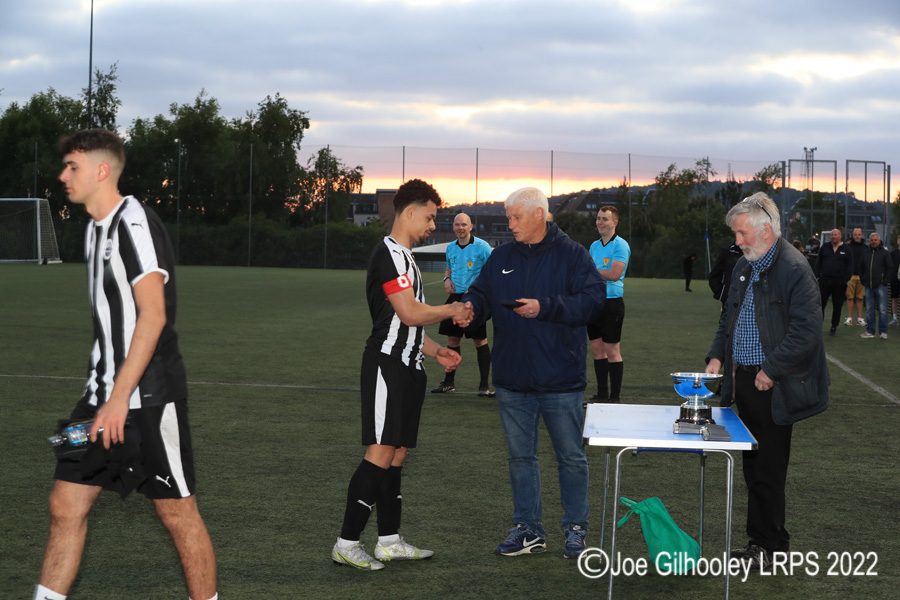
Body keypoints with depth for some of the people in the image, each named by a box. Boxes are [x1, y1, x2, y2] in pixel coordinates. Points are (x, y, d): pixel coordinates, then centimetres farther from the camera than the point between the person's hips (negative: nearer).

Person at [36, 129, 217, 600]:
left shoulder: (135, 223, -14)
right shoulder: (96, 228, 15)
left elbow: (153, 314, -21)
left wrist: (120, 397, -23)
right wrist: (102, 394, 19)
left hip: (148, 397, -9)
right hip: (104, 393, 9)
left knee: (177, 511, 1)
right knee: (66, 504, 6)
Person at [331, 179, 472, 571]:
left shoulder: (404, 257, 21)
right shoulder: (389, 253, -11)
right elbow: (410, 314, -18)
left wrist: (435, 351, 19)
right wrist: (452, 311, -3)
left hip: (407, 367, 10)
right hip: (387, 366, -10)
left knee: (397, 453, 10)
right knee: (380, 452, -12)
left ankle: (389, 541, 16)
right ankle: (347, 543, -9)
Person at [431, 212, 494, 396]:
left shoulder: (482, 246, -7)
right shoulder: (451, 247, 11)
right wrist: (447, 279, 4)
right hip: (455, 297, 6)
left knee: (480, 340, -4)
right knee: (452, 339, 9)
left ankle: (484, 385, 0)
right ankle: (449, 382, 19)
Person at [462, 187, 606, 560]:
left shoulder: (571, 255, -5)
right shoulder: (501, 258, 8)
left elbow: (593, 300, -14)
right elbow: (480, 295, 9)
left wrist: (545, 307, -22)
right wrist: (469, 308, -14)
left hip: (560, 381, -4)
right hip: (512, 382, 4)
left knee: (571, 456, 6)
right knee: (520, 455, 11)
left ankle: (575, 529, 20)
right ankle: (528, 530, 21)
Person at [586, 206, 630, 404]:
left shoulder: (620, 245, -8)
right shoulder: (594, 245, 15)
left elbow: (614, 274, -18)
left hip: (611, 302, -7)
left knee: (612, 351, -4)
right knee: (597, 349, 9)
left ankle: (615, 397, 1)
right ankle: (602, 394, 16)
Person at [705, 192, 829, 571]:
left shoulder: (794, 269, -14)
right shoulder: (744, 267, 13)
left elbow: (806, 330, -19)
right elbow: (729, 318, 23)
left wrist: (771, 370, -17)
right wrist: (717, 355, 8)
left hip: (773, 388, -8)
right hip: (746, 382, 8)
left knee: (768, 469, -2)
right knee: (754, 466, 13)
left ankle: (768, 547, 9)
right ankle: (761, 542, 23)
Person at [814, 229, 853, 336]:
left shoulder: (846, 250, 5)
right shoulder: (825, 248, 11)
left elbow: (849, 266, 3)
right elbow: (818, 263, 12)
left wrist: (846, 280, -6)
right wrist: (817, 276, 3)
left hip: (839, 282, -1)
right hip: (824, 280, 2)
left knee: (837, 305, 4)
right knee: (820, 303, -2)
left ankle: (834, 326, 14)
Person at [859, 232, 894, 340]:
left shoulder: (885, 253, 2)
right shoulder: (865, 253, 14)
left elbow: (890, 268, 1)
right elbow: (861, 269, 21)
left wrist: (885, 281, -6)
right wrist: (863, 281, 10)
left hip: (881, 285, -4)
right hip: (869, 286, 4)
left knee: (882, 309, -4)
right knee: (869, 310, 6)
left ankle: (883, 332, 2)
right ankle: (870, 331, 12)